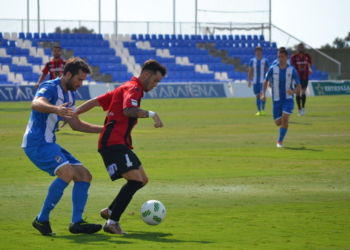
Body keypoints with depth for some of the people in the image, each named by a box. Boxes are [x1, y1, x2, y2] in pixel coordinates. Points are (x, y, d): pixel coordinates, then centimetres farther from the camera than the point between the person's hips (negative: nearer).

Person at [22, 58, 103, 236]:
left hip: (49, 144, 10)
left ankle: (76, 222, -2)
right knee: (67, 172, -28)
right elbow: (36, 103, -38)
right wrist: (55, 109, -57)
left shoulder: (69, 95, 15)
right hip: (36, 143, -10)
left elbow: (76, 125, 26)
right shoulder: (50, 87, -14)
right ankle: (42, 220, -19)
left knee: (84, 175, 3)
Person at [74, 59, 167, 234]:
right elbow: (128, 110, -28)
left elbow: (95, 101, 19)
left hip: (120, 144, 11)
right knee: (135, 180, -20)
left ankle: (110, 211, 22)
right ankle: (112, 222, -16)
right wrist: (151, 114, -27)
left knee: (142, 180, 13)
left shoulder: (125, 88, 23)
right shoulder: (133, 88, -8)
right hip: (113, 143, -11)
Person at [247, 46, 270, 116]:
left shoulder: (265, 61, 1)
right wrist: (249, 81, 3)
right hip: (255, 81, 3)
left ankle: (263, 110, -10)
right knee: (257, 96, 6)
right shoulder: (252, 60, 7)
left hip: (263, 81, -3)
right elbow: (250, 71, 9)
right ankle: (259, 111, 11)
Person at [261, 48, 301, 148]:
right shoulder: (273, 69, -5)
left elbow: (298, 86, -2)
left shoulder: (292, 70, -7)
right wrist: (263, 94, -5)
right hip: (276, 100, 2)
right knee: (278, 122, 3)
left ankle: (280, 141, -8)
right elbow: (266, 81, 8)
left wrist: (293, 91, -24)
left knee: (284, 118, -20)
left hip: (288, 99, -2)